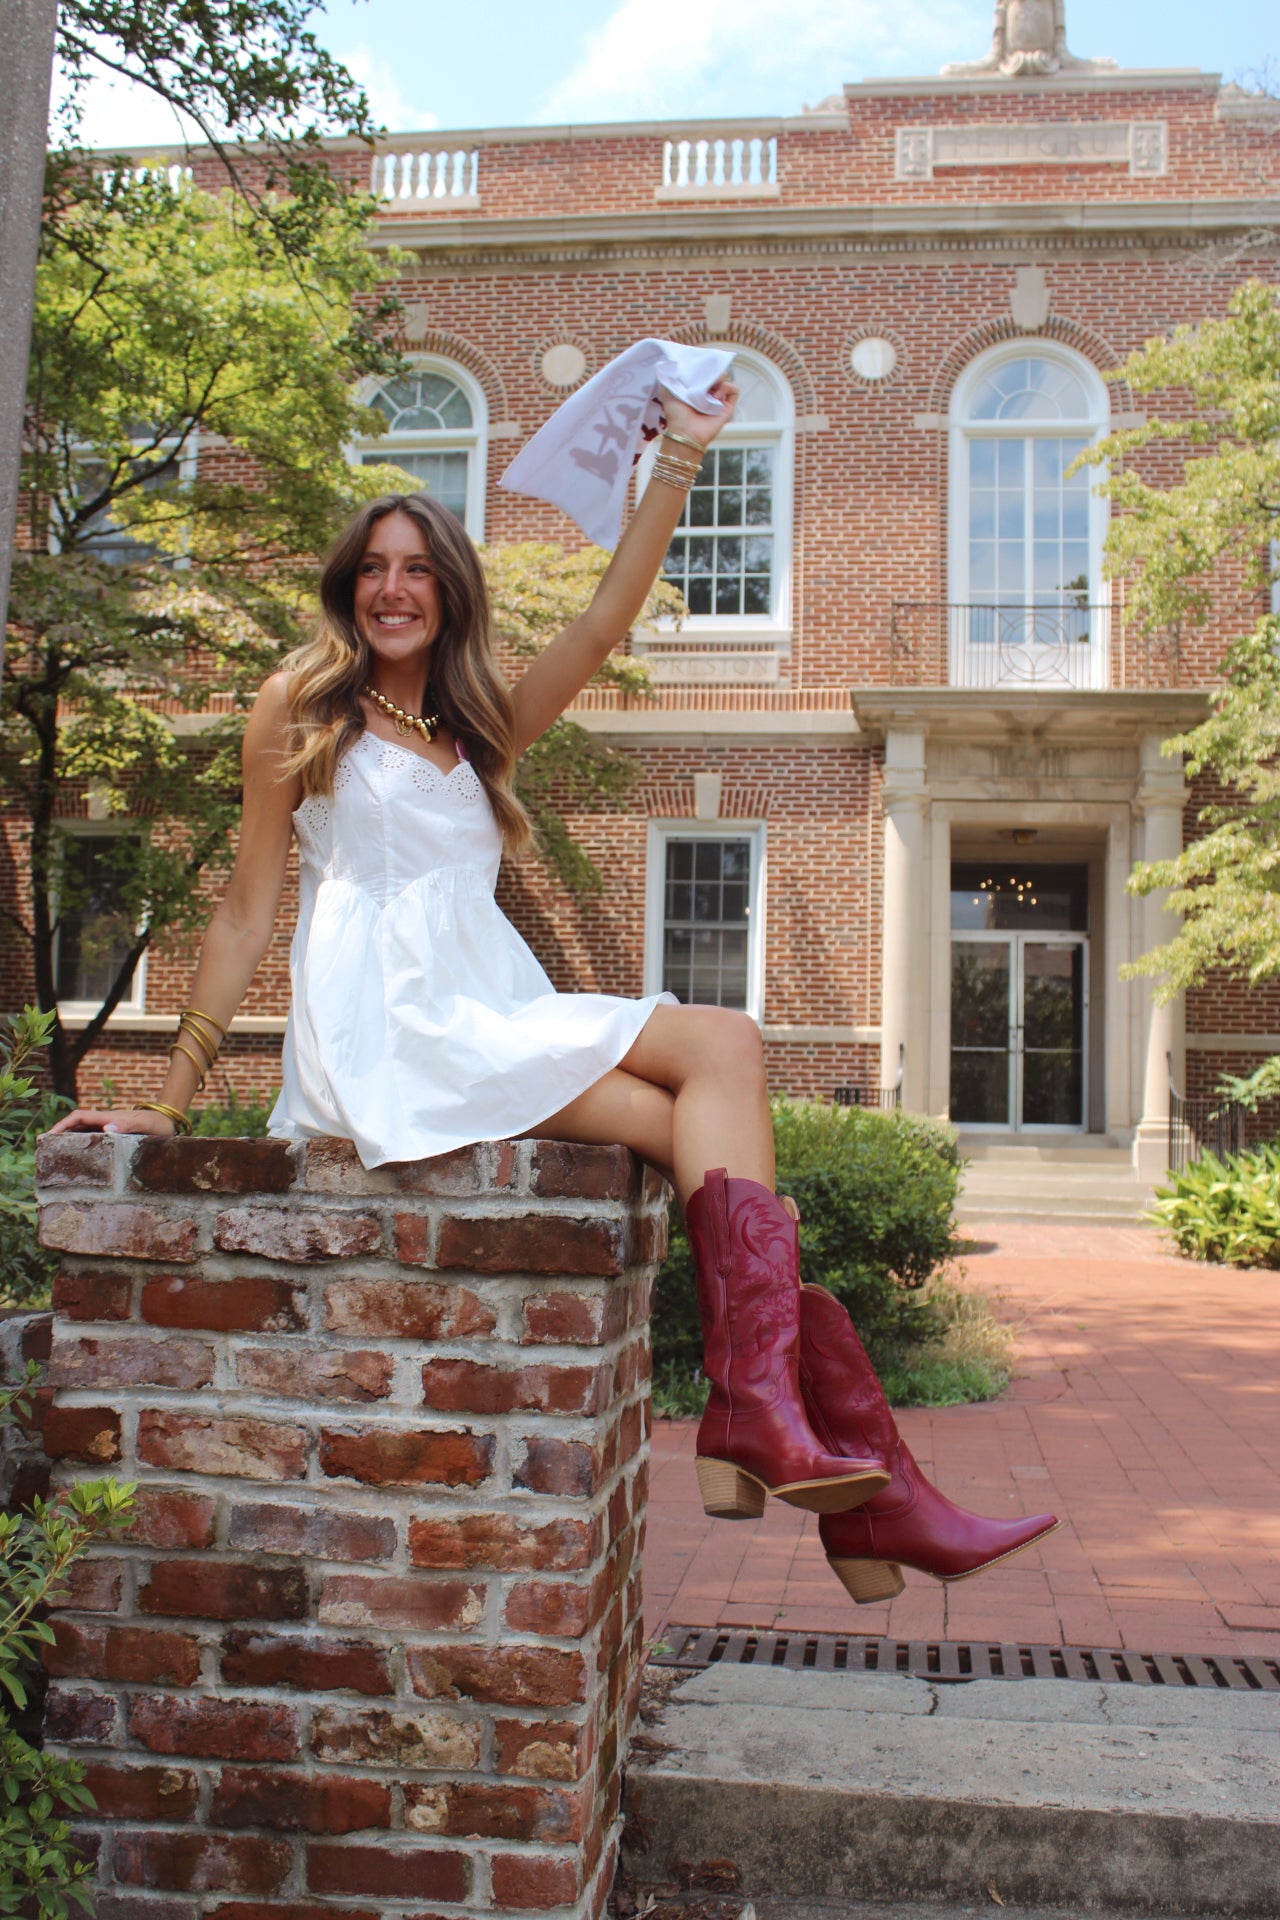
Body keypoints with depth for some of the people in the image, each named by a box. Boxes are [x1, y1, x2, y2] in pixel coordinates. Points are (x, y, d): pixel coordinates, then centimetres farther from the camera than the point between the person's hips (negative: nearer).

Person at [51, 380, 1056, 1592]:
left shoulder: (480, 729, 23)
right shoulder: (302, 708, 10)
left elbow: (604, 624, 11)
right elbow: (246, 910, 7)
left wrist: (680, 460, 6)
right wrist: (169, 1103, 4)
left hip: (496, 1020, 6)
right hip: (383, 1028, -5)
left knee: (727, 1048, -22)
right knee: (707, 1134, -23)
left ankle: (756, 1415, -30)